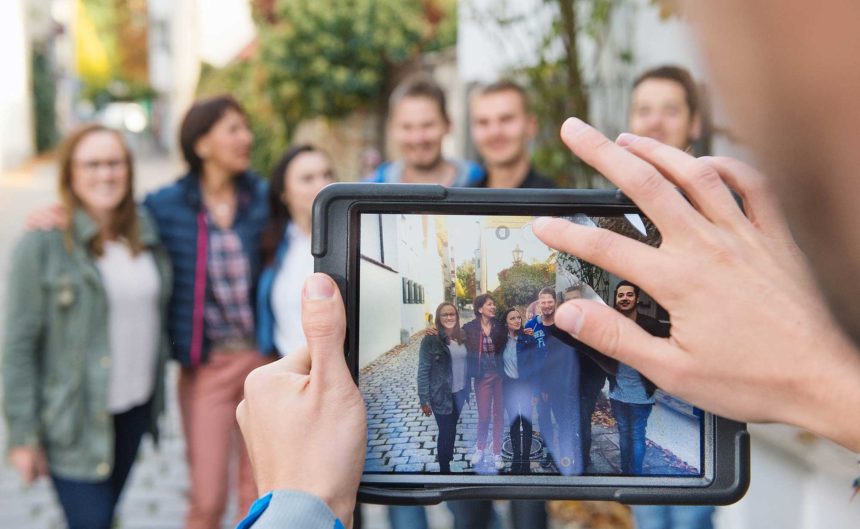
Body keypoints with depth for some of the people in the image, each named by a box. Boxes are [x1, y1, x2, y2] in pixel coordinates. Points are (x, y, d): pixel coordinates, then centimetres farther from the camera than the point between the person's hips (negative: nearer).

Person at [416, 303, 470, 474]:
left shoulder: (462, 338, 4)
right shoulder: (431, 340, -13)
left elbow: (465, 364, 12)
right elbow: (423, 370, -13)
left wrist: (468, 389, 8)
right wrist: (424, 399, -15)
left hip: (460, 392, 5)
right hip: (441, 395, -5)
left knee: (452, 428, 17)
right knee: (446, 431, 2)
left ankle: (447, 457, 36)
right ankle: (444, 468, 17)